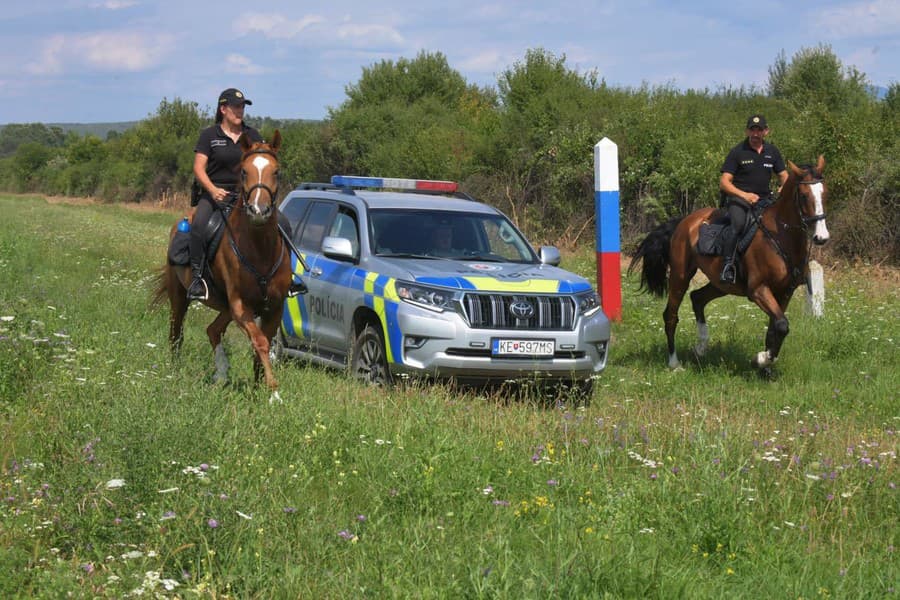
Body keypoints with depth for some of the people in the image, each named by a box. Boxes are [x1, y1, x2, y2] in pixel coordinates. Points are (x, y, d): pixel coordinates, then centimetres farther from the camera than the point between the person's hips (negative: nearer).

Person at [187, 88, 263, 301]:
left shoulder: (253, 135, 13)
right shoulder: (209, 135, 3)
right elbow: (198, 168, -3)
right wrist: (213, 190, -20)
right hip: (214, 194, -3)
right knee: (199, 225, -32)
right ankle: (196, 277, -26)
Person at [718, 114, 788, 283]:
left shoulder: (772, 151, 13)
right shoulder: (738, 152, -2)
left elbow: (784, 176, 19)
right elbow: (724, 183, -6)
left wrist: (783, 188, -7)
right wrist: (745, 195, -21)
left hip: (765, 198, 5)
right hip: (738, 199, -5)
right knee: (738, 224, -34)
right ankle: (728, 266, -34)